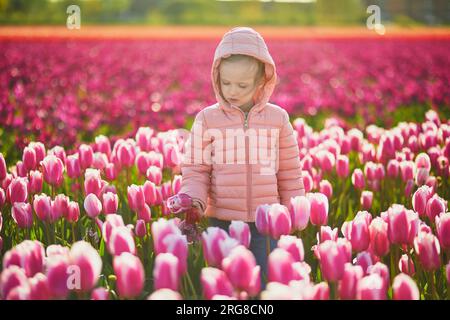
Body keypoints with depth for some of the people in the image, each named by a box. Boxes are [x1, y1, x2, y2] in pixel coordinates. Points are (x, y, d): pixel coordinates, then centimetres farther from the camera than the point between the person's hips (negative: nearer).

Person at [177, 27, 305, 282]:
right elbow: (196, 170, 2)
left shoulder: (278, 118, 3)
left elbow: (289, 173, 9)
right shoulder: (207, 119, -1)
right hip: (222, 221, 0)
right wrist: (192, 200, -16)